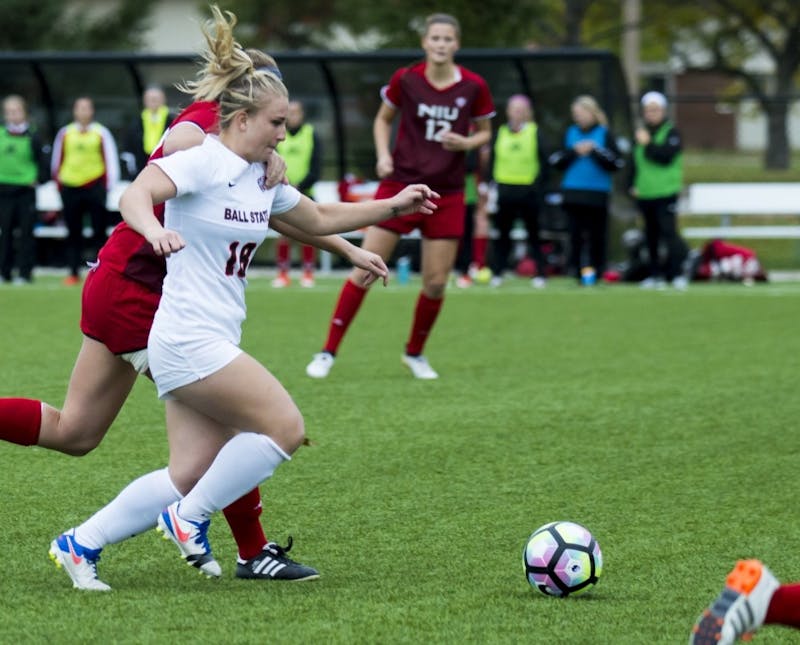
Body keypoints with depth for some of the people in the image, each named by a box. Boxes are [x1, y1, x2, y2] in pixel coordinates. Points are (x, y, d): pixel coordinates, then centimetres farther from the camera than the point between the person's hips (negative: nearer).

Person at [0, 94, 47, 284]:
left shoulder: (32, 136, -4)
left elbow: (41, 161, 3)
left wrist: (37, 179, -7)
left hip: (26, 190, -3)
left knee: (26, 233, -1)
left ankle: (25, 272, 2)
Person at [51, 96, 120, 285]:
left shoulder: (101, 133, 4)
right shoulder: (65, 133, 9)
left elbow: (111, 160, 5)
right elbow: (56, 161, 18)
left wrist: (107, 185, -1)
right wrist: (59, 182, 16)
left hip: (94, 186, -2)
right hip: (70, 187, 2)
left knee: (99, 232, -4)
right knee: (73, 234, 5)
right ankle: (73, 273, 9)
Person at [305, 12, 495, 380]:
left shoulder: (474, 87, -4)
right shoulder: (405, 80, -5)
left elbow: (484, 133, 10)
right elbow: (383, 119, 12)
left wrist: (465, 143, -12)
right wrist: (383, 155, -5)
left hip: (446, 194, 1)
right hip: (401, 183, -1)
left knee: (436, 283, 1)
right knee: (365, 269, -6)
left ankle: (415, 353, 25)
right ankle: (328, 352, 1)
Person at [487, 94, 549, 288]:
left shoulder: (535, 133, 0)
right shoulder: (500, 133, 8)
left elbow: (543, 162, -1)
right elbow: (492, 159, 10)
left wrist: (538, 185, -10)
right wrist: (491, 184, 0)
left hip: (528, 191, -2)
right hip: (505, 190, 3)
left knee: (533, 234, 3)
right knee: (502, 234, 6)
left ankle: (540, 274, 7)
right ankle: (497, 273, 12)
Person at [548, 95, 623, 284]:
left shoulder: (604, 134, 4)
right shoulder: (570, 133, 12)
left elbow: (617, 163, -5)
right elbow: (555, 160, 7)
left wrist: (596, 151, -12)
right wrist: (574, 151, -5)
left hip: (598, 194, -2)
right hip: (573, 192, 2)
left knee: (597, 235, -3)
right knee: (575, 233, -1)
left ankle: (596, 270, 3)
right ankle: (575, 269, 2)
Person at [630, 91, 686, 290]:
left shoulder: (671, 133, -2)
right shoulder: (640, 133, 16)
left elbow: (666, 156, -18)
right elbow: (634, 162, 19)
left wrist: (648, 144, -14)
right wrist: (633, 186, 8)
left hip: (666, 193, -6)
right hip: (645, 195, 6)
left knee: (669, 232, -13)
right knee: (651, 236, 10)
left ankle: (677, 274, -14)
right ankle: (655, 275, 16)